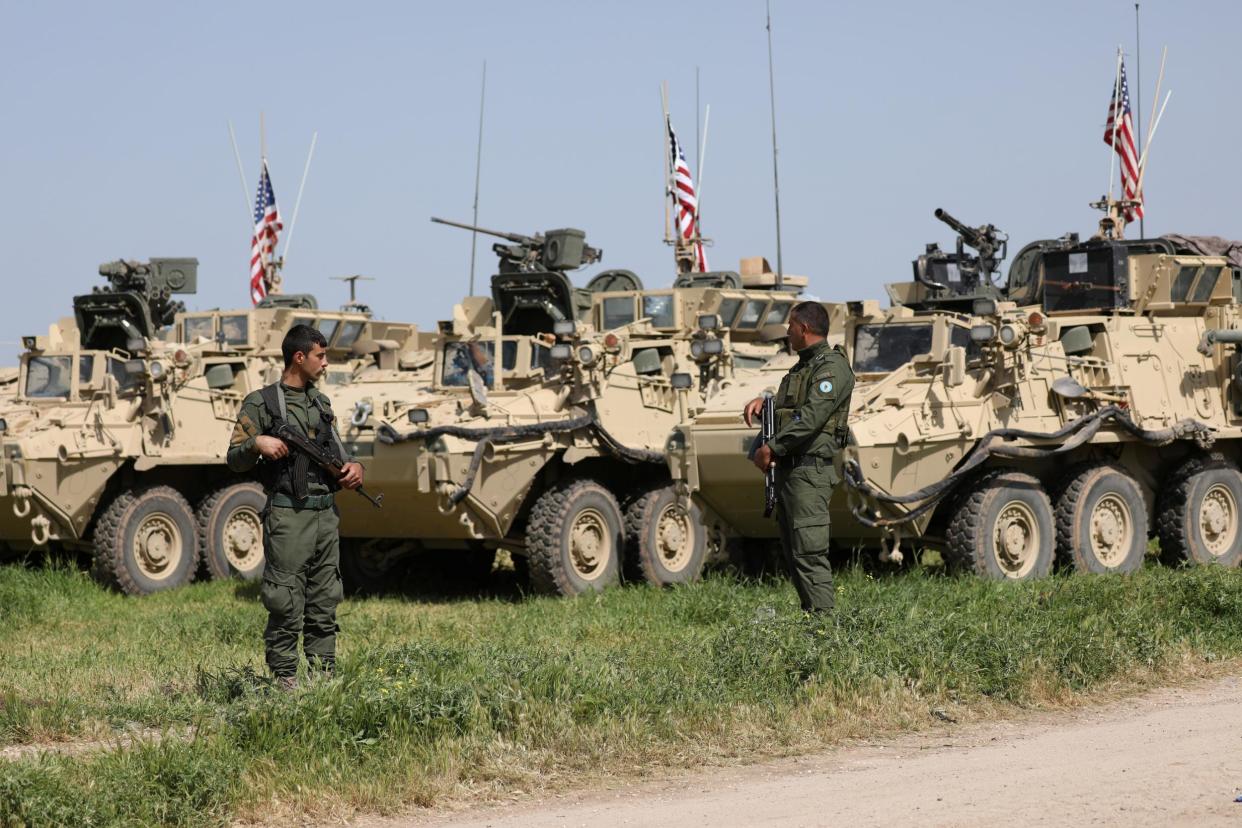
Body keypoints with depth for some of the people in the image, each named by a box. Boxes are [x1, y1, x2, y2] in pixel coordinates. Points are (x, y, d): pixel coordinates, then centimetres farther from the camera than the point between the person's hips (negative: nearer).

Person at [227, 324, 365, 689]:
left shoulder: (321, 404, 17)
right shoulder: (261, 403, -2)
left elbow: (337, 452, 23)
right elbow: (235, 460, -4)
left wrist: (353, 467, 1)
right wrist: (257, 443, -24)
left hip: (325, 515, 7)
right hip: (288, 516, -7)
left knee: (324, 604, 10)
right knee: (286, 606, -6)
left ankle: (325, 676, 15)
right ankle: (285, 680, -2)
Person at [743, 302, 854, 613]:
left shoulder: (832, 368, -10)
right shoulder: (802, 367, 22)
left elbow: (810, 417, -20)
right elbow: (785, 411, 30)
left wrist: (771, 448, -19)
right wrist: (762, 404, 10)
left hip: (810, 471, -10)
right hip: (788, 471, 10)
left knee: (809, 552, -14)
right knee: (792, 552, 10)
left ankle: (823, 618, -15)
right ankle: (809, 613, 13)